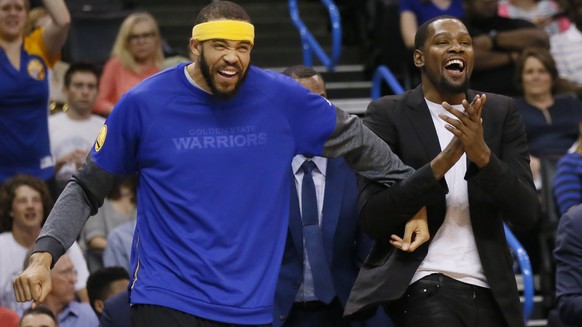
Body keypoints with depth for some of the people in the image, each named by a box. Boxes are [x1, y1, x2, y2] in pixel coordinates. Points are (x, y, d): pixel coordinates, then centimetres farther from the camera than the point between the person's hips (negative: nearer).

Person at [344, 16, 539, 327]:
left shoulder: (502, 112, 7)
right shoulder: (388, 114, -1)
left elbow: (526, 213, -1)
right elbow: (372, 218, -10)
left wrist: (482, 155, -18)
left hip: (489, 291, 4)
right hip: (424, 289, -4)